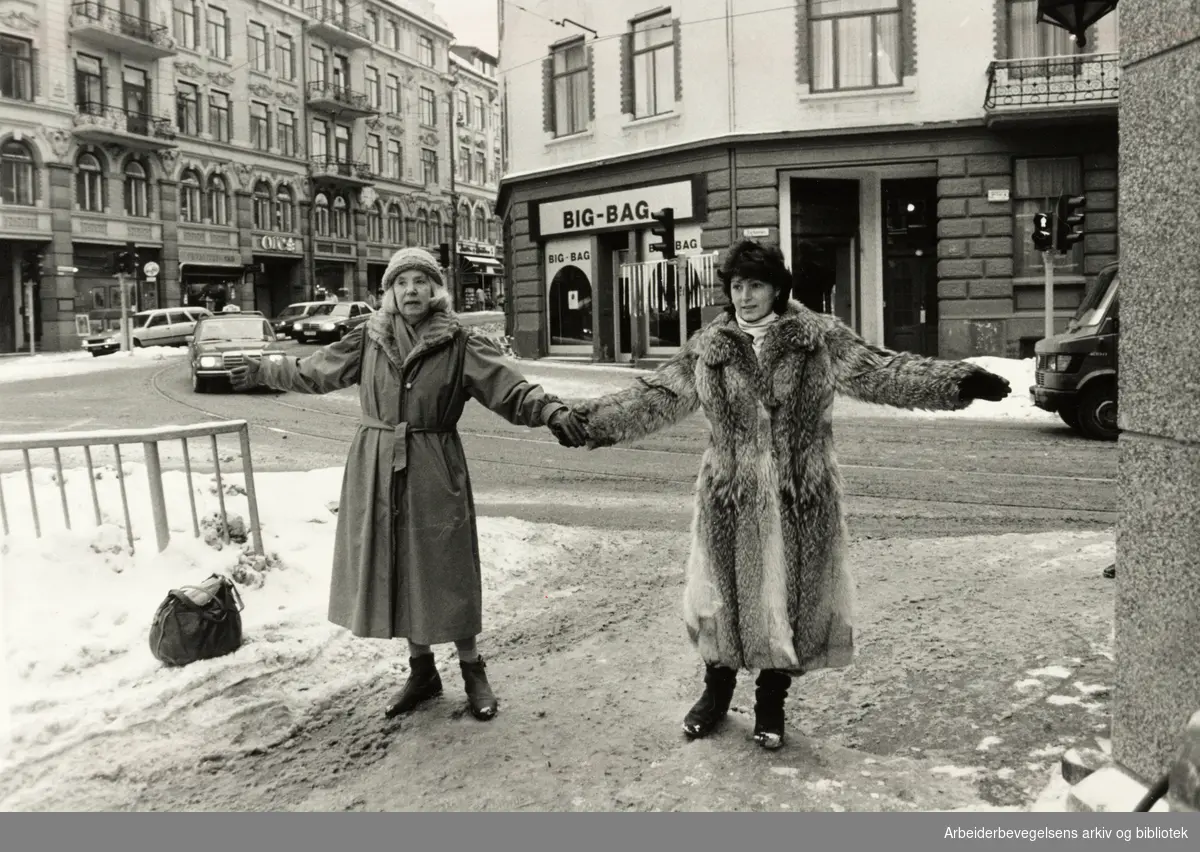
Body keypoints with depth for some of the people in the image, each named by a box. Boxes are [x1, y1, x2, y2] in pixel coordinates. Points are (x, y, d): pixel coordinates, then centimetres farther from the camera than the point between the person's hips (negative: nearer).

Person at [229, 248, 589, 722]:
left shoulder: (459, 346, -5)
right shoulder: (369, 341, 5)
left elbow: (511, 389, -13)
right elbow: (312, 372, 19)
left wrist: (551, 411, -29)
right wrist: (262, 372, 27)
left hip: (435, 474, -3)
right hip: (375, 473, 4)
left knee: (445, 572, 1)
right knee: (391, 571, 10)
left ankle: (472, 671, 20)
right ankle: (421, 671, 28)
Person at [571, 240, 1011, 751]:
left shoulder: (820, 338, -1)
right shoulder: (707, 347, 3)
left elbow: (882, 372, -4)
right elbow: (657, 397, 4)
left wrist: (959, 382, -13)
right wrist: (592, 419, -3)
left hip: (801, 501, -1)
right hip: (729, 499, 1)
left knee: (793, 598, 7)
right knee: (723, 594, 9)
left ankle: (771, 701, 29)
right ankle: (717, 690, 34)